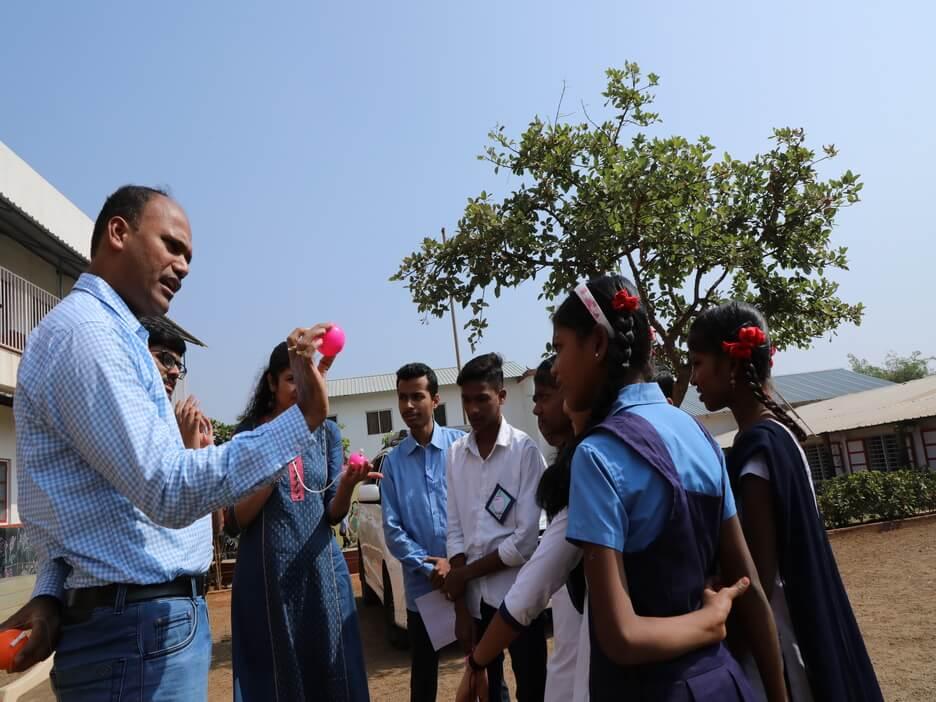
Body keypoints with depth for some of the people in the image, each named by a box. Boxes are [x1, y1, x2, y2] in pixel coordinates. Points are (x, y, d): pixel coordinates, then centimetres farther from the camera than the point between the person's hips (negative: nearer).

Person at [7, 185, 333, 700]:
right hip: (142, 630, -10)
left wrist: (52, 594, 0)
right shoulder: (84, 329, -19)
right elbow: (171, 491, -28)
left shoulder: (104, 333, 16)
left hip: (151, 615, 10)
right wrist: (304, 417, -32)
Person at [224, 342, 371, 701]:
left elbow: (333, 514, 2)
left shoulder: (326, 431, 4)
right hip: (267, 573, -2)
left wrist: (347, 484, -19)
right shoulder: (249, 434, -3)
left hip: (321, 569, 2)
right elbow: (234, 520, -7)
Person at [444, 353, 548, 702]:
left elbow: (526, 540, -15)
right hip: (474, 598, 4)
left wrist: (465, 574, -7)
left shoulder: (525, 451, -13)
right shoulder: (454, 454, 1)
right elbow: (455, 532, 2)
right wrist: (460, 607, -1)